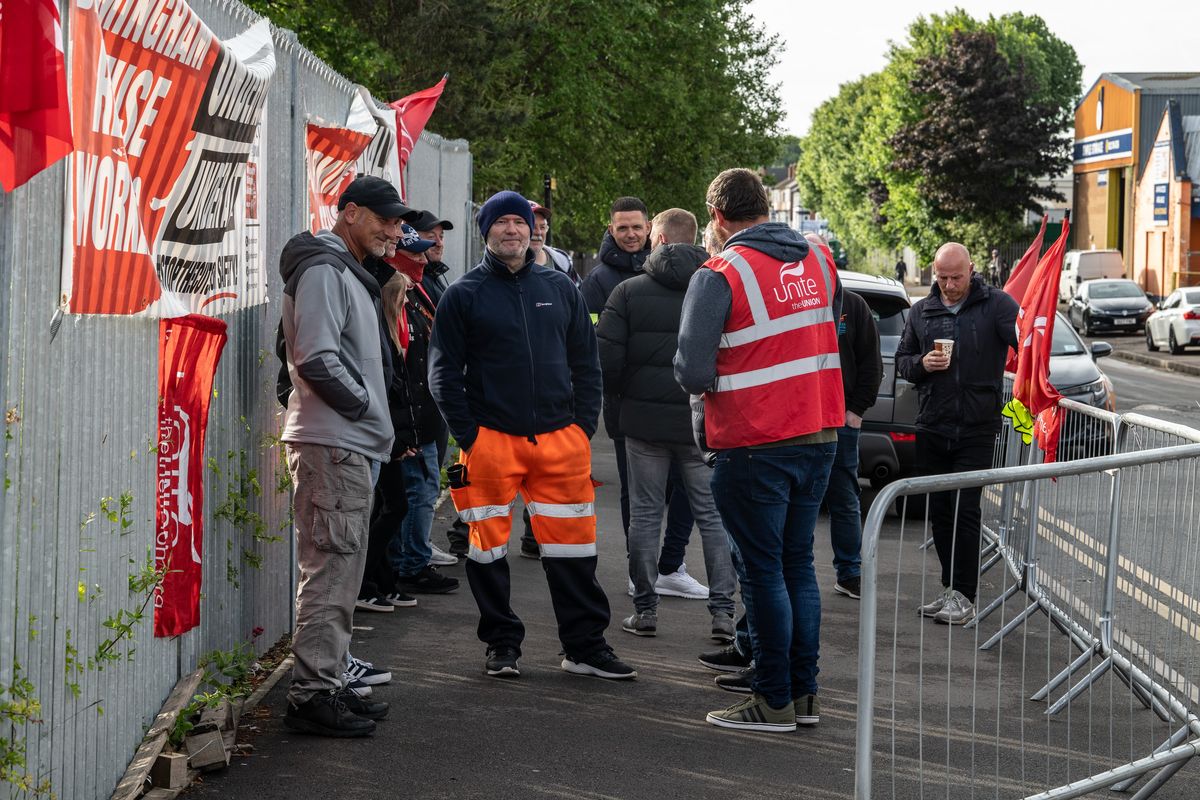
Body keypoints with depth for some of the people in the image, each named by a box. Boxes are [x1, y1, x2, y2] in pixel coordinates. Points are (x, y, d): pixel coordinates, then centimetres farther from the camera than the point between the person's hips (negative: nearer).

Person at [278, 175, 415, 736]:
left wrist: (373, 418, 15)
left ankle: (330, 684, 20)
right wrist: (365, 406, -12)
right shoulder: (324, 270, -12)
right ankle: (312, 694, -9)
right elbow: (317, 359, -22)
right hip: (331, 443, -11)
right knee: (330, 569, -11)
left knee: (340, 571, 14)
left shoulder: (349, 273, 21)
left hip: (350, 446, 11)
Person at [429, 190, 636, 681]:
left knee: (572, 548, 3)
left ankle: (586, 647, 11)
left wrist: (584, 427, 5)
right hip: (491, 439, -2)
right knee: (490, 547, 4)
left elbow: (586, 363, 15)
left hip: (561, 439, 2)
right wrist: (467, 436, -7)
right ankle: (501, 645, 16)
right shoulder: (464, 295, 3)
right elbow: (444, 372, 1)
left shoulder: (559, 288, 12)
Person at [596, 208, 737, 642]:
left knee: (645, 514, 9)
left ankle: (645, 609, 10)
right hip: (702, 421, 1)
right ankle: (722, 610, 1)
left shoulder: (629, 292, -4)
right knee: (712, 513, 7)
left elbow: (606, 359, -9)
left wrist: (626, 394, 10)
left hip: (645, 419, -1)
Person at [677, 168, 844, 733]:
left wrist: (705, 383, 3)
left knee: (762, 571, 3)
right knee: (798, 565, 15)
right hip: (820, 436, 6)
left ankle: (775, 701, 8)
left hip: (755, 447, -6)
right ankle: (804, 693, 20)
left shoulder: (720, 276, -15)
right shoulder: (818, 261, 5)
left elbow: (693, 372, -18)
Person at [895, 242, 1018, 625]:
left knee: (965, 511, -7)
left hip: (976, 430, -5)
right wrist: (922, 364, -4)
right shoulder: (921, 312, 11)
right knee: (939, 512, 9)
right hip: (932, 428, 5)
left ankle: (964, 595, -1)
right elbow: (902, 360, 18)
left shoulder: (995, 305, -3)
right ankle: (951, 590, 20)